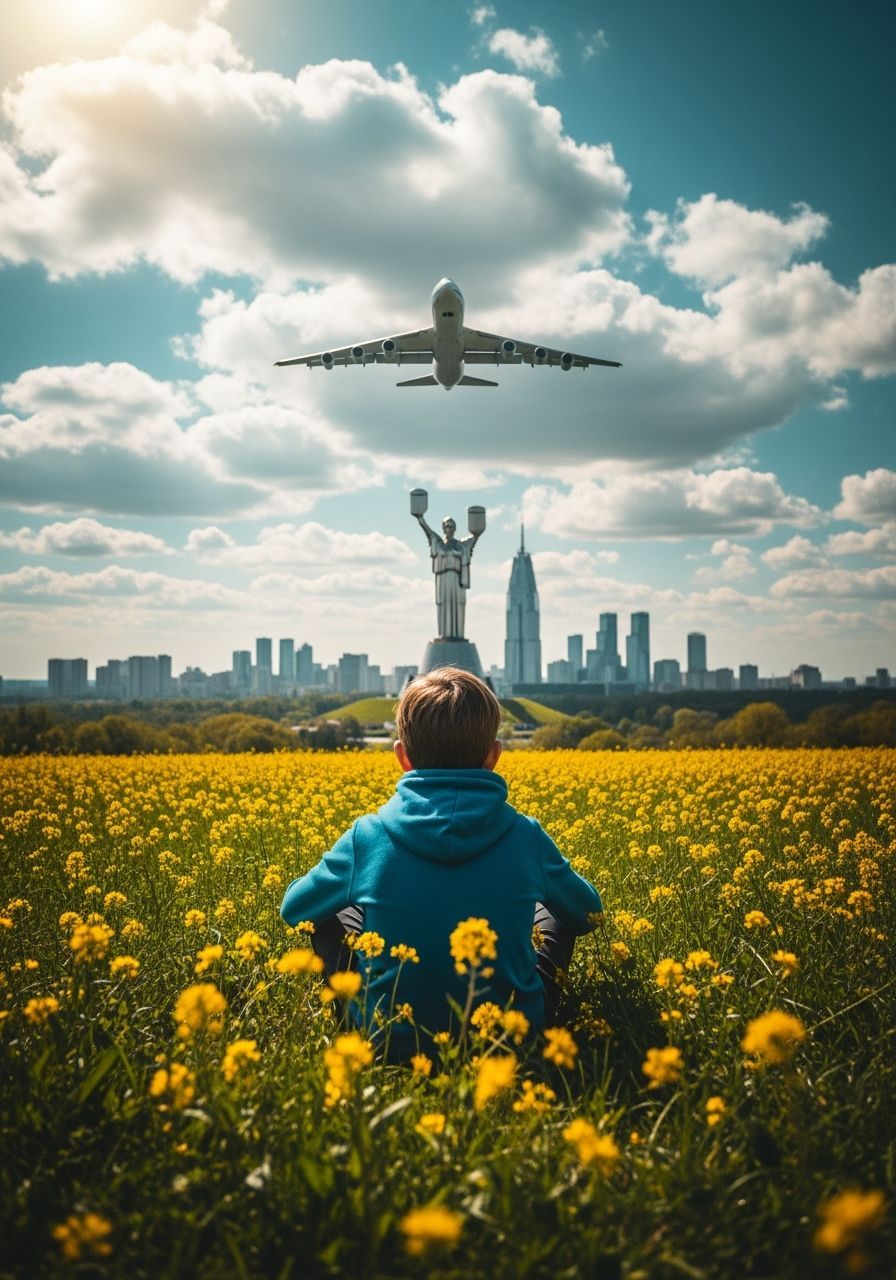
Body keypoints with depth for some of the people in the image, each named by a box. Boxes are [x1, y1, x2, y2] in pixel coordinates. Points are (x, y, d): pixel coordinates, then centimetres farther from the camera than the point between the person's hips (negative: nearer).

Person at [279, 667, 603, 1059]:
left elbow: (293, 909, 8)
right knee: (553, 912, 24)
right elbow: (588, 914, 11)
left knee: (333, 913, 21)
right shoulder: (526, 836, -9)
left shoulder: (367, 837, -12)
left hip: (394, 1041, 0)